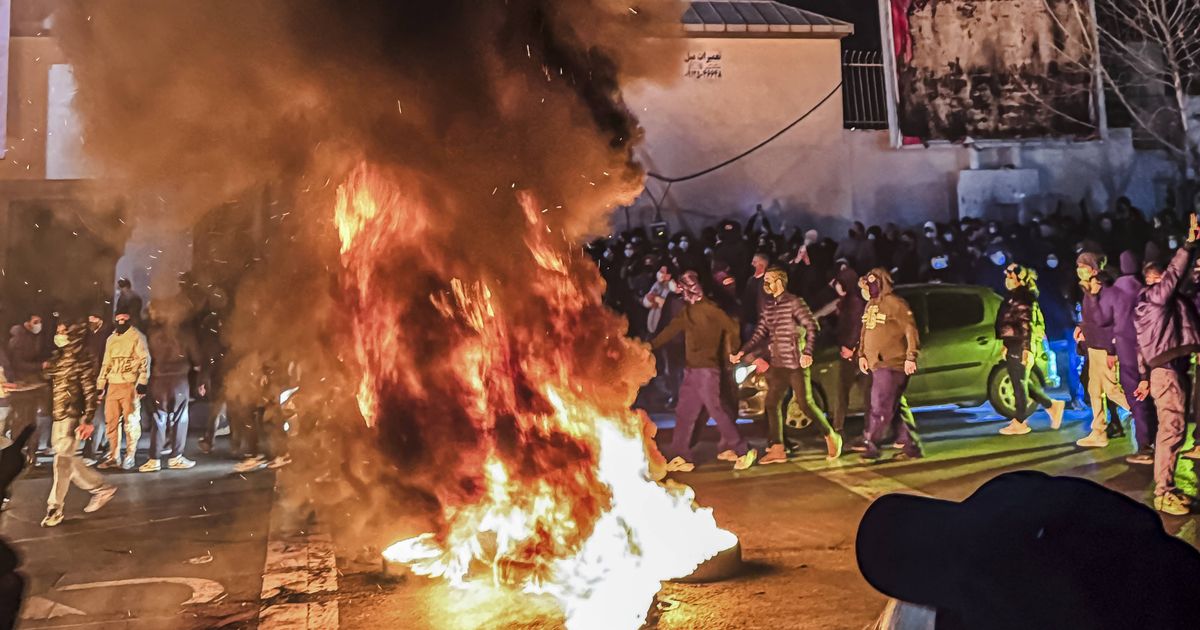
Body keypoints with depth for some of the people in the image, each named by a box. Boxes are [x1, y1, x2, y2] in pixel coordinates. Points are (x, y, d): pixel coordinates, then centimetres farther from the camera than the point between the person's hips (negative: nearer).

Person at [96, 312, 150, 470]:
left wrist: (142, 383, -15)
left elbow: (145, 360, -7)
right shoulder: (111, 339, 17)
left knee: (130, 422, -3)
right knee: (111, 422, 7)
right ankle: (114, 457, 16)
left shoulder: (137, 336, -2)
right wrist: (100, 386, 17)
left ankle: (129, 457, 4)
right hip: (113, 385, 6)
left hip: (130, 385, -6)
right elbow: (106, 363, 21)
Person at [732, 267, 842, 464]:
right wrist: (742, 351, 2)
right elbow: (760, 333, 11)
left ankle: (831, 437, 16)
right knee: (771, 404, 2)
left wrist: (808, 353, -24)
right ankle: (777, 449, 7)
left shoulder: (794, 302, -10)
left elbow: (812, 327, -14)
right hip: (777, 364, 7)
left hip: (796, 363, -7)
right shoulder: (768, 306, 11)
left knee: (805, 404, -4)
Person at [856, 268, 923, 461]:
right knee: (897, 406, 12)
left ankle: (870, 445, -3)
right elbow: (865, 331, 22)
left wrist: (911, 357, -19)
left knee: (881, 407, -8)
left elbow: (910, 330, -15)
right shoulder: (870, 305, 16)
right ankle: (912, 446, 18)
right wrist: (862, 355, 15)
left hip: (892, 365, -9)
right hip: (876, 364, 9)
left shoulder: (895, 303, -11)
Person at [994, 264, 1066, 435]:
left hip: (1021, 347, -9)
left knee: (1020, 383, -2)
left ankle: (1020, 423, 5)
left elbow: (1028, 326, -18)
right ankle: (1052, 406, 23)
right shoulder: (1013, 298, 16)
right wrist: (1006, 345, 24)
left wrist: (1028, 350, -22)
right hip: (1013, 346, 9)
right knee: (1024, 383, 14)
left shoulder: (1024, 298, -13)